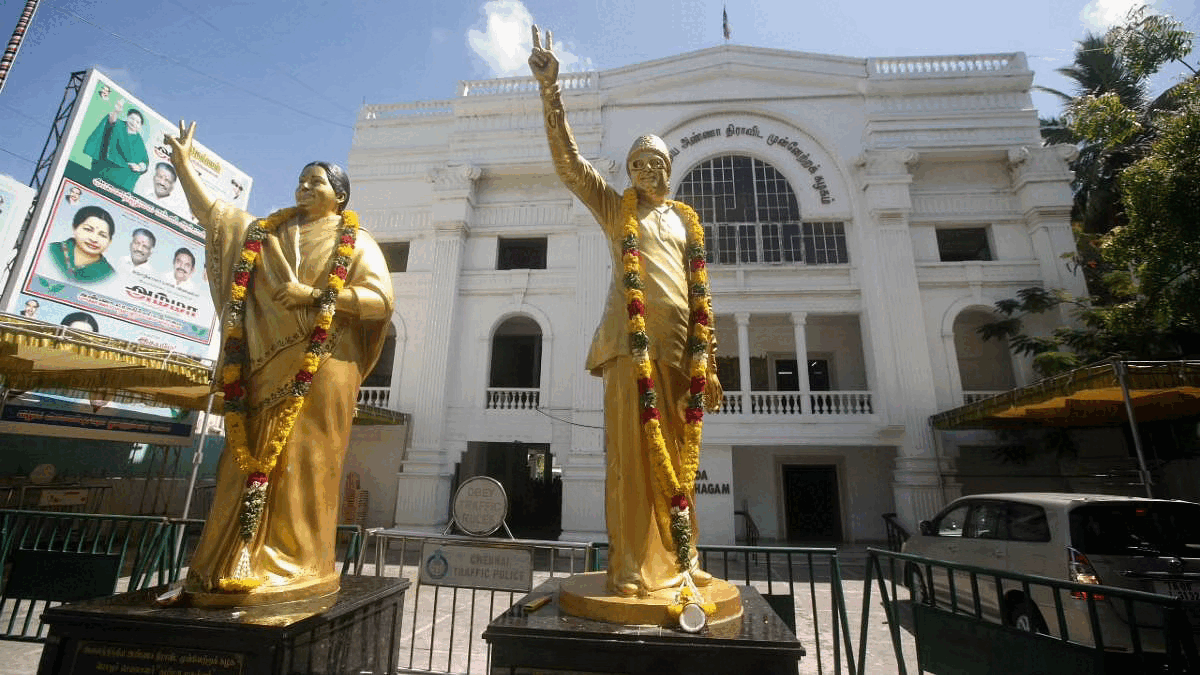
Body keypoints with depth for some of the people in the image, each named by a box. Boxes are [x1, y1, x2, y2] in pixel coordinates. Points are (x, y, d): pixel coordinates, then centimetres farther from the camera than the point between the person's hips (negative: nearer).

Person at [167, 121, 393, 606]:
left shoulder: (355, 243, 4)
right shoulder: (263, 232, 22)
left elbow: (380, 299, -8)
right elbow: (210, 210, 32)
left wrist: (315, 295, -14)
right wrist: (182, 162, 28)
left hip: (320, 371, -5)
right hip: (267, 370, 5)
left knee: (302, 464, -5)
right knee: (250, 461, 5)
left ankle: (294, 568, 2)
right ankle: (231, 566, 13)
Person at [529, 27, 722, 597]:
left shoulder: (685, 219, 21)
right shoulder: (615, 207, 13)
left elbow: (700, 297, 17)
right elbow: (567, 160, 2)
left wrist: (709, 362, 12)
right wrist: (550, 88, -8)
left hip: (683, 346, 4)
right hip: (634, 342, -4)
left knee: (679, 458, 7)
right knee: (634, 454, -5)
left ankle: (680, 559, 19)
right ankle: (636, 568, 5)